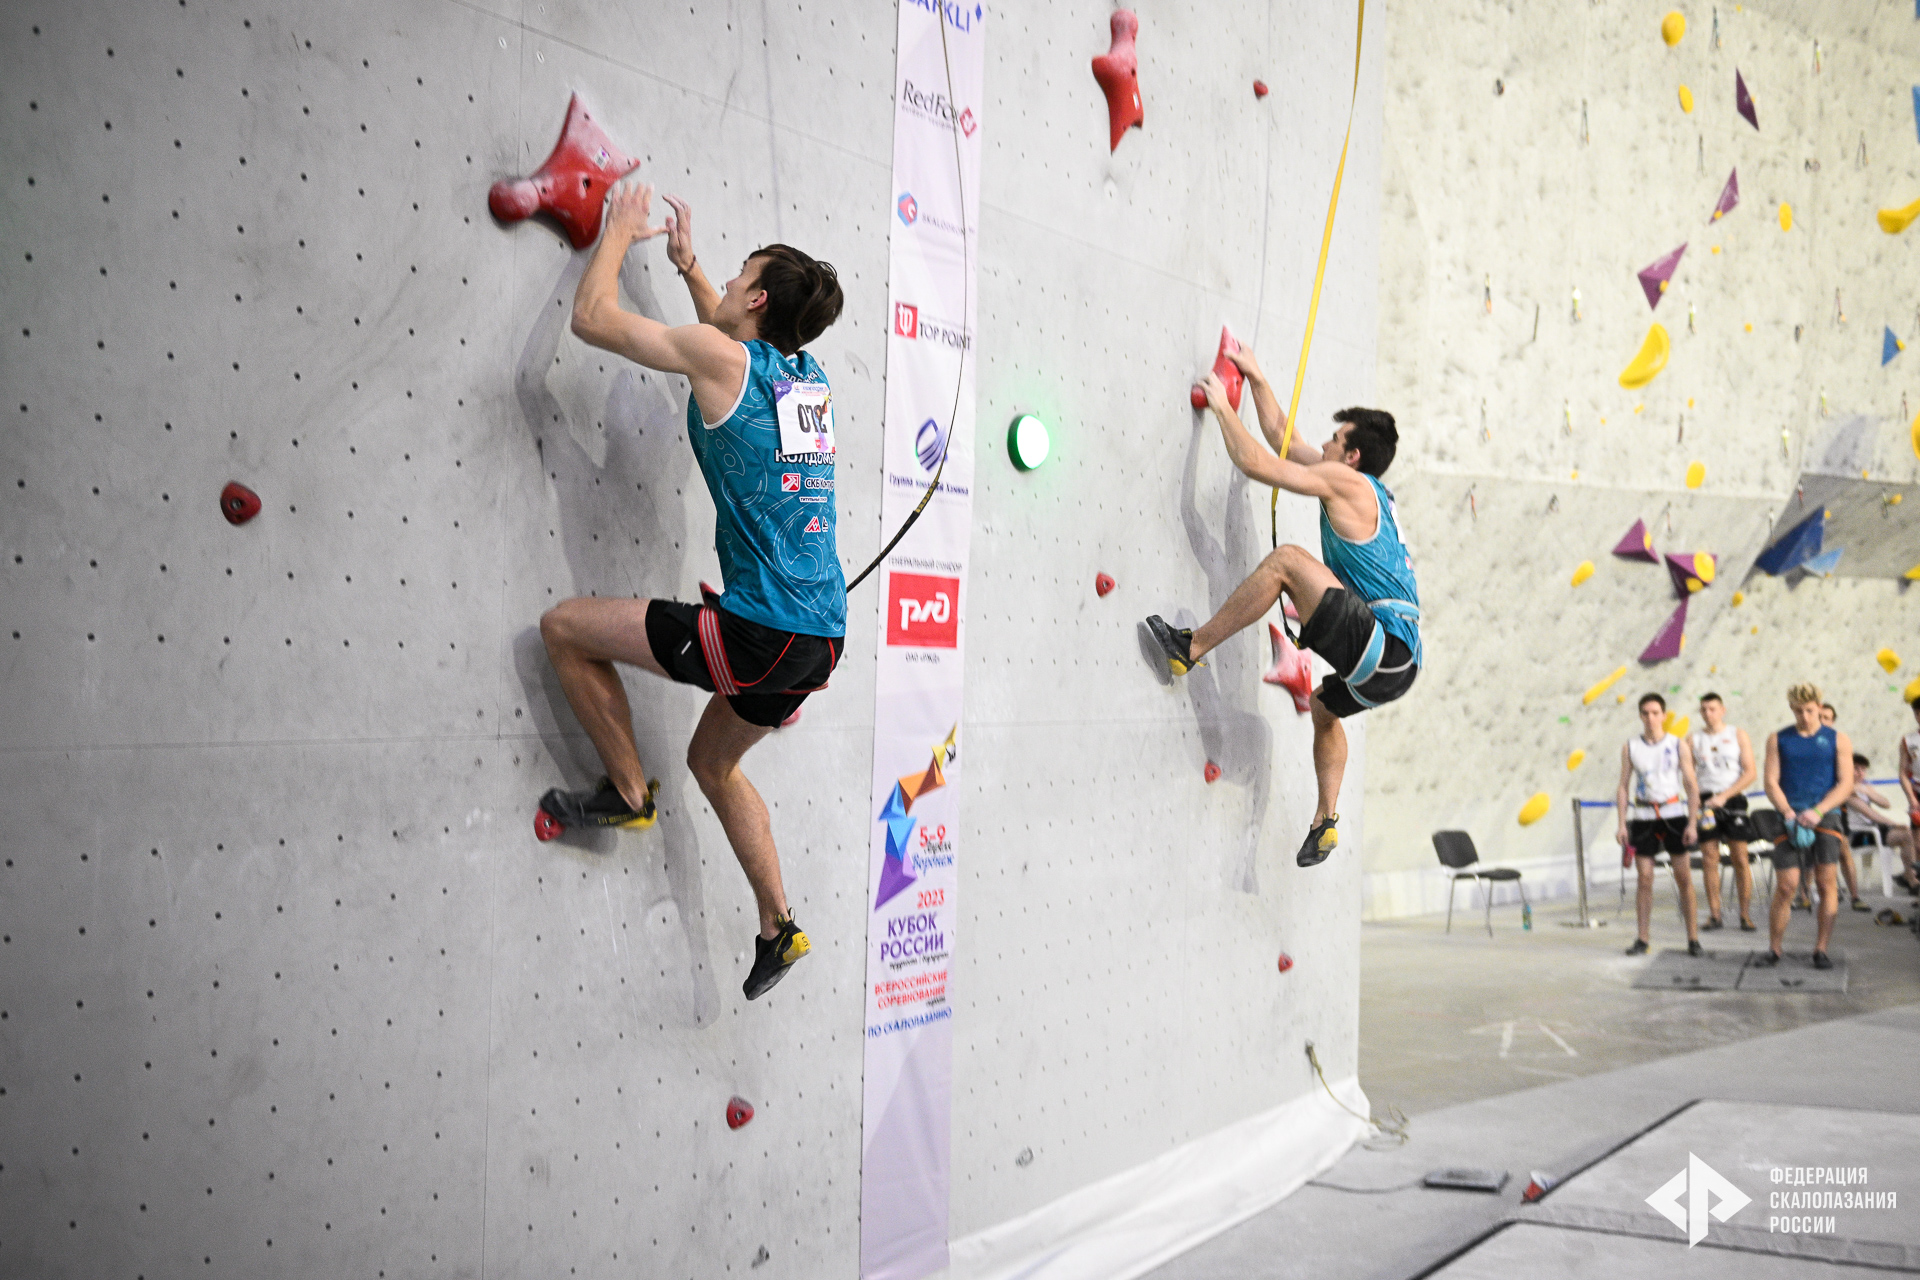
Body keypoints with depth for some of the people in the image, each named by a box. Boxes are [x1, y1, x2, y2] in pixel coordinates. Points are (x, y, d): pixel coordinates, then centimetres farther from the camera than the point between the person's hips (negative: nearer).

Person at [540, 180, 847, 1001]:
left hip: (762, 634, -8)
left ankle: (628, 792, 15)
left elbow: (592, 317, -1)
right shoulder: (811, 379, 13)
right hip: (821, 634, 9)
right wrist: (686, 265, 41)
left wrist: (619, 232, 15)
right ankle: (777, 927, 30)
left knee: (565, 628, 5)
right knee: (713, 761, 29)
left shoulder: (721, 356, -9)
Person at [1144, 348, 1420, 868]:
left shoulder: (1346, 481, -5)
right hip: (1394, 668, 10)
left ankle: (1191, 648, -13)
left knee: (1288, 559, -18)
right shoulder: (1362, 487, 21)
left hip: (1382, 646, -10)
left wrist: (1222, 405, 5)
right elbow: (1280, 436, 29)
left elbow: (1255, 462, -8)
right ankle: (1326, 821, 32)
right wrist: (1256, 378, 31)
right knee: (1324, 705, 37)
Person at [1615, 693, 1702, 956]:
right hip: (1642, 816, 1)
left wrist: (1692, 823, -6)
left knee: (1684, 878, -1)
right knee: (1644, 878, 1)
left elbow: (1692, 786, 2)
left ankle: (1693, 937, 5)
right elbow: (1623, 787, 6)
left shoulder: (1678, 745, 1)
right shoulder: (1630, 747, 5)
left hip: (1674, 814, -1)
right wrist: (1622, 824, 0)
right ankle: (1642, 939, 5)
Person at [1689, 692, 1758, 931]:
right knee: (1709, 858, -1)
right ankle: (1714, 914, 4)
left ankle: (1746, 915, -1)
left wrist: (1724, 795, -14)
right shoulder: (1693, 739, 9)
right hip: (1705, 801, 2)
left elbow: (1750, 772, -3)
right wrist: (1697, 801, -11)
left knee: (1740, 858, -5)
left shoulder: (1738, 735, 4)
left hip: (1732, 799, -2)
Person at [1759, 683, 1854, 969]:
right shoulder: (1778, 739, 9)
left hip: (1824, 818, 0)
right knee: (1785, 886, -5)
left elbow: (1846, 783, 1)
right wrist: (1789, 814, -11)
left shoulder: (1837, 740, 7)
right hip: (1790, 818, 0)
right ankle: (1774, 950, 6)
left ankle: (1821, 950, 4)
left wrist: (1817, 811, -12)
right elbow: (1771, 782, 4)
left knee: (1827, 883, -5)